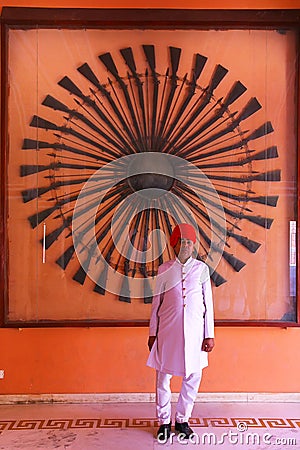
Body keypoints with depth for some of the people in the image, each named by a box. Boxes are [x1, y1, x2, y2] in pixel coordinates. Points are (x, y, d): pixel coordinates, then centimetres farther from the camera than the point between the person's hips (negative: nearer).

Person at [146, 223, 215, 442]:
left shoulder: (201, 269, 2)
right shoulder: (164, 269, 3)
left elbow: (208, 303, 3)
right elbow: (157, 302, 6)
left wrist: (209, 334, 0)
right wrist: (152, 333, 6)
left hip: (194, 330, 0)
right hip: (168, 330, 0)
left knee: (193, 377, 6)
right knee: (163, 376, 5)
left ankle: (182, 419, 25)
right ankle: (164, 421, 22)